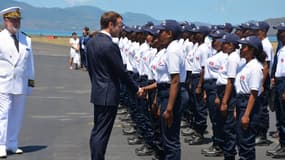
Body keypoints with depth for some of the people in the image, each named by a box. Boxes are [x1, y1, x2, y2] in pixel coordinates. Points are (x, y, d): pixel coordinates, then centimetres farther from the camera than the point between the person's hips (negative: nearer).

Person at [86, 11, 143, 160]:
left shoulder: (91, 42, 7)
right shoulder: (110, 45, -20)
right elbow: (121, 72, -15)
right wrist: (136, 89, -3)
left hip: (97, 92, 9)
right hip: (109, 94, -9)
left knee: (97, 130, 15)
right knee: (102, 133, -4)